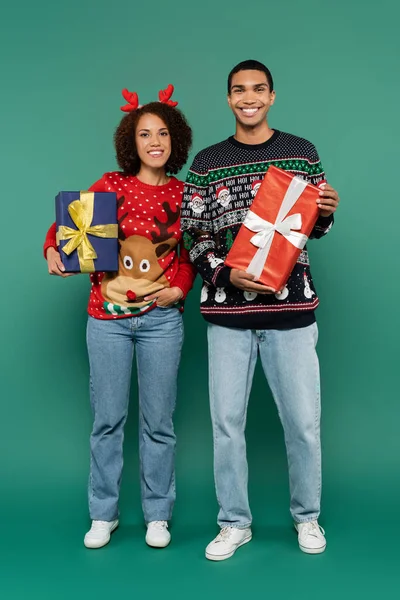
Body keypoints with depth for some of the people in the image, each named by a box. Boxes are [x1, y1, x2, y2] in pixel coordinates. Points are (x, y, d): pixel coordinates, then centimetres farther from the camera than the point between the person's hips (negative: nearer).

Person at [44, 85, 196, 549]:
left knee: (158, 419, 7)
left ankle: (157, 515, 22)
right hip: (107, 316, 0)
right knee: (108, 418, 6)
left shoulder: (184, 194, 6)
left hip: (161, 319, 1)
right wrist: (54, 250, -15)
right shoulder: (112, 185, 3)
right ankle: (103, 514, 21)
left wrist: (179, 288, -8)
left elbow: (190, 255, 10)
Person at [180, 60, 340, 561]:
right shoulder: (207, 163, 6)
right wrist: (227, 275, -13)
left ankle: (307, 516, 27)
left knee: (303, 420, 5)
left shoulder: (301, 153, 7)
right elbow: (192, 235, 4)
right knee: (226, 421, 6)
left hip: (291, 309, 0)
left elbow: (315, 228, 14)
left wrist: (325, 213, -10)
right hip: (228, 310, 1)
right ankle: (235, 523, 23)